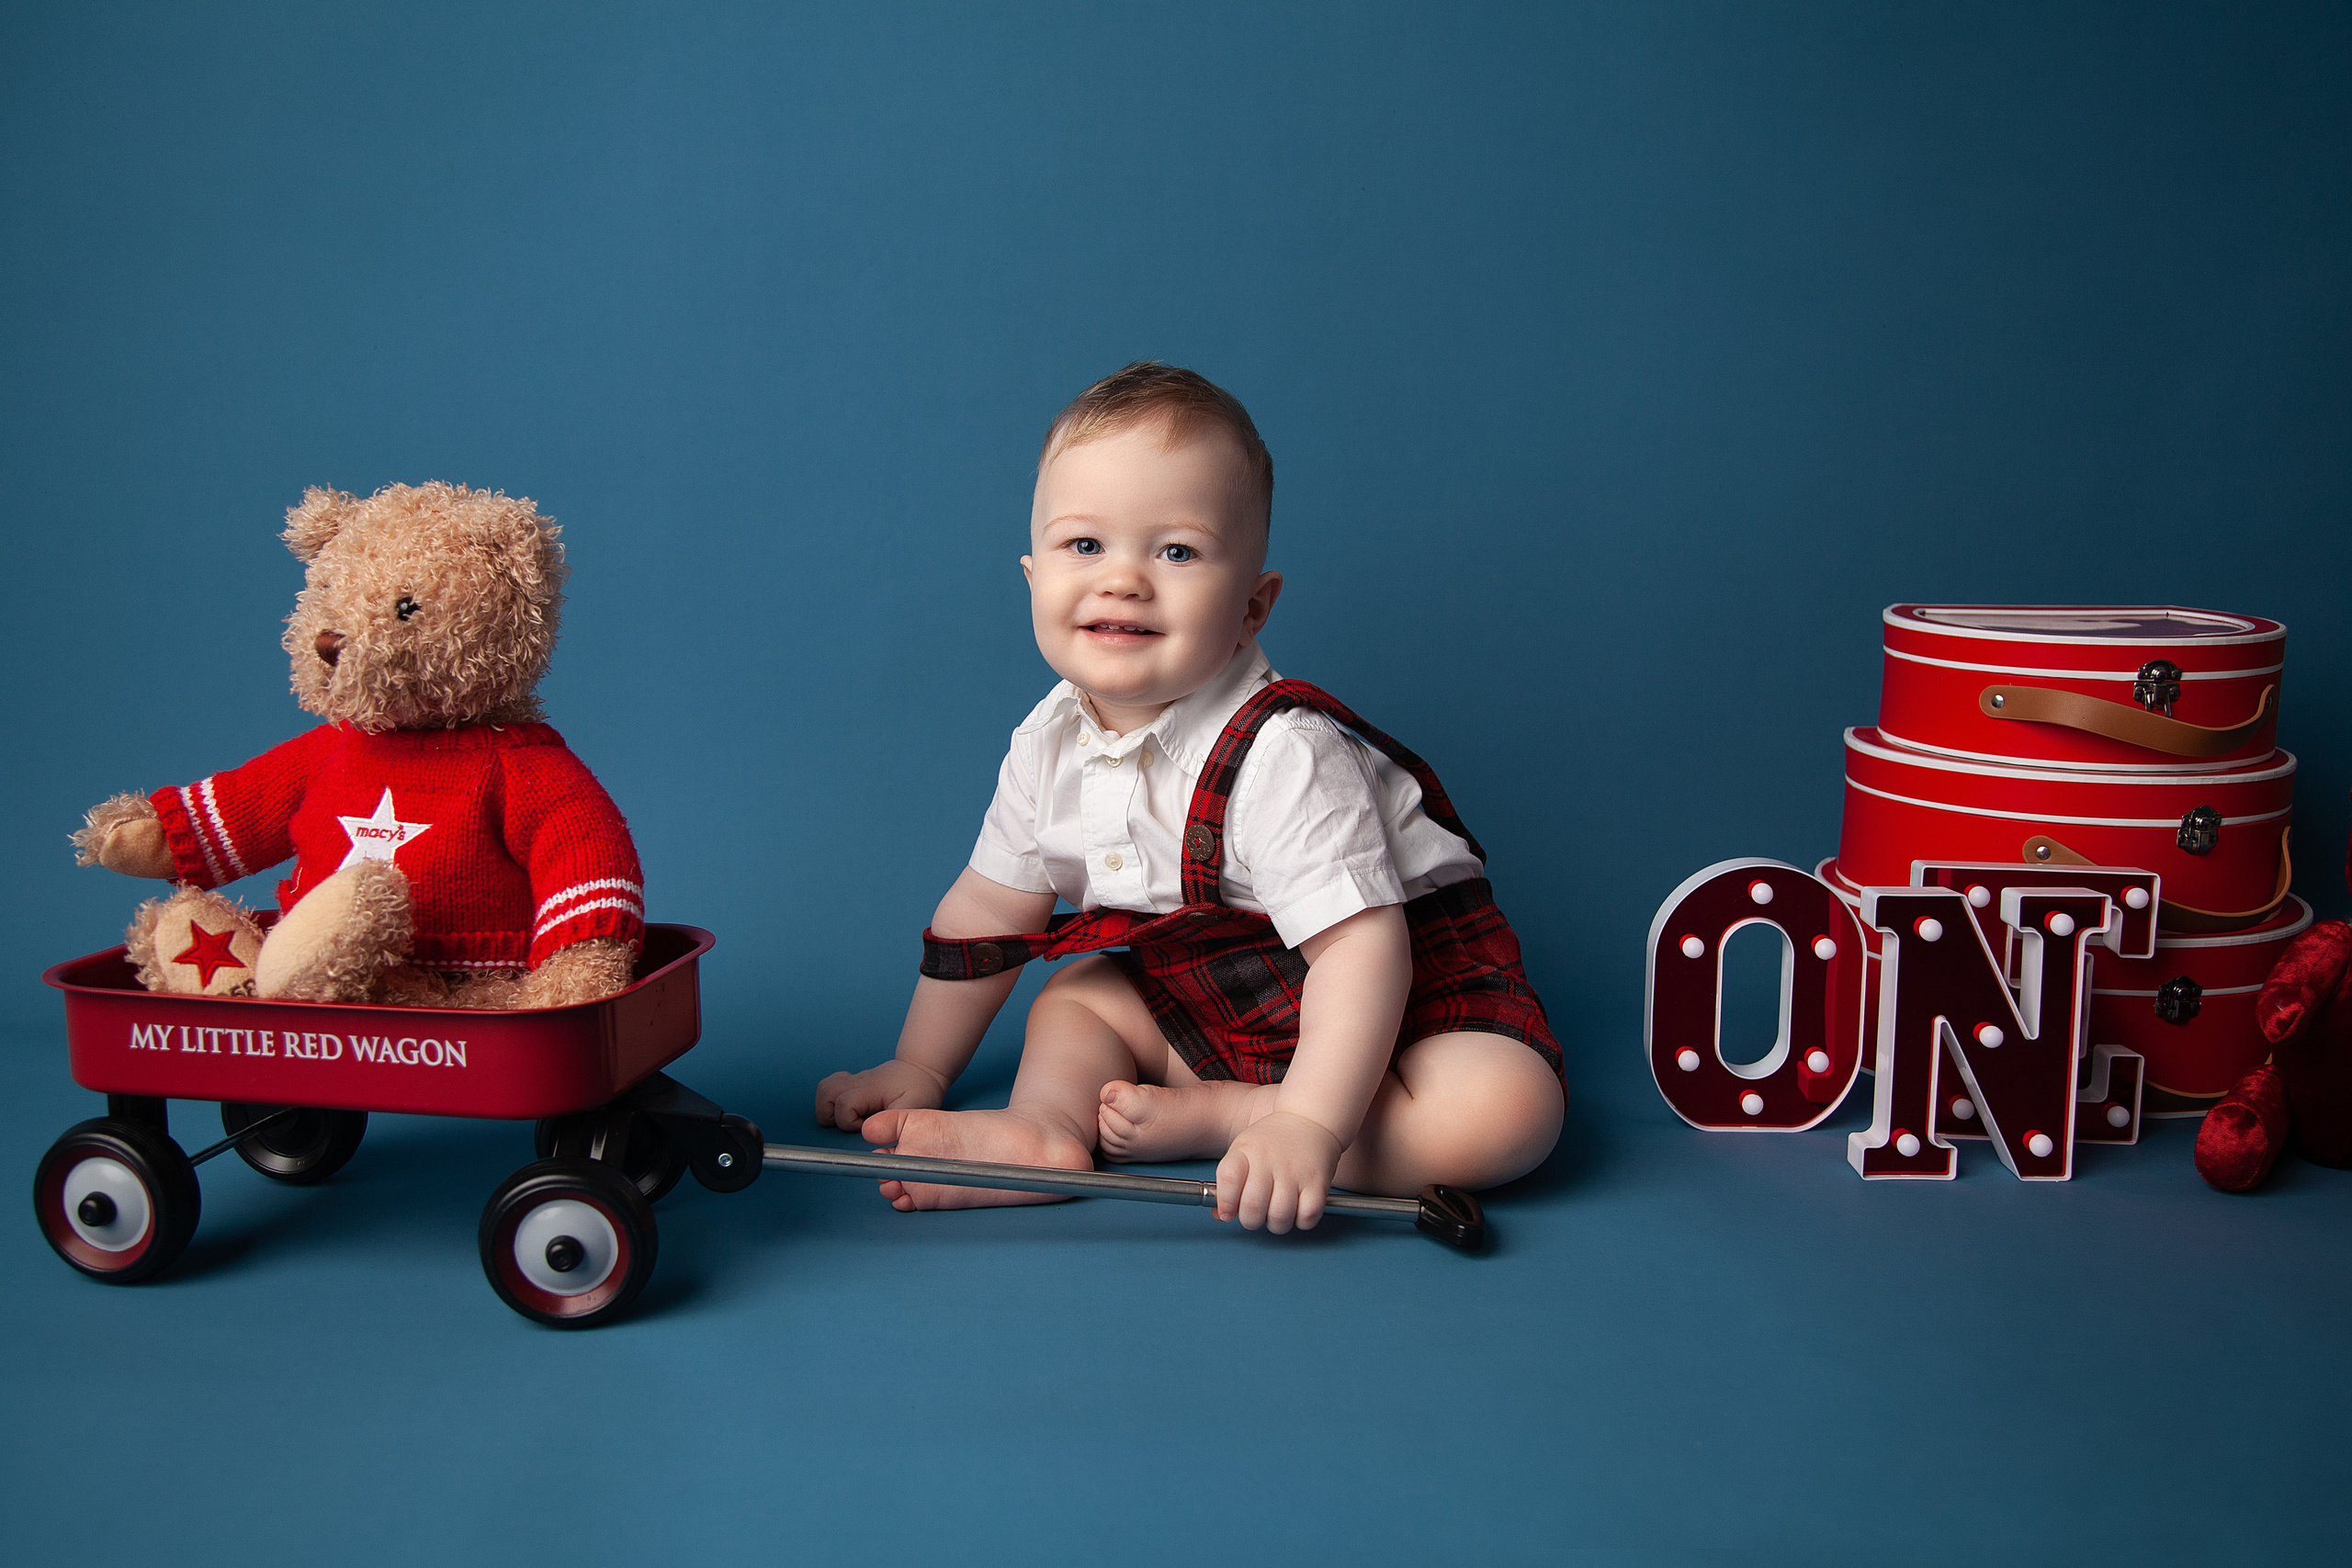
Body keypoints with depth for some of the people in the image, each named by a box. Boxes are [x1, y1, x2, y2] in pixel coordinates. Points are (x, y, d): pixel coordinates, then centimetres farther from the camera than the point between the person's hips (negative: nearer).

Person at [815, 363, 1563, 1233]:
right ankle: (1046, 1126, -23)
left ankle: (1217, 1114, -23)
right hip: (1203, 993, 7)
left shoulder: (1283, 755, -30)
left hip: (1406, 988, -7)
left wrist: (1307, 1125, -45)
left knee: (1505, 1111, -31)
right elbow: (987, 908, 6)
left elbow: (1362, 944, -35)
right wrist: (919, 1070, 9)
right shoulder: (1049, 744, -7)